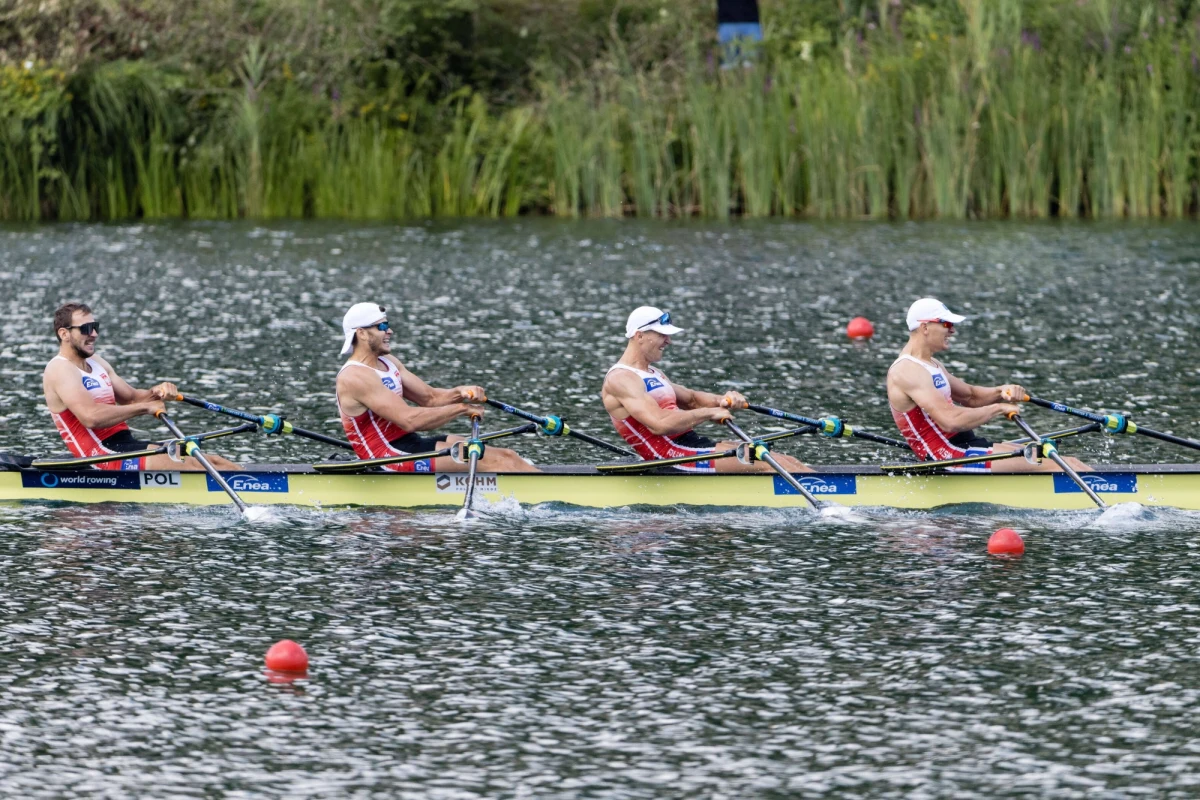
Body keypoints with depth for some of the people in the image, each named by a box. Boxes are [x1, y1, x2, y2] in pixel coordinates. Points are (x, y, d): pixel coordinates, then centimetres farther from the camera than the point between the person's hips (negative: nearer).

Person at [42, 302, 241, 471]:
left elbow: (131, 398, 20)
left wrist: (155, 393, -4)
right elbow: (91, 416, -24)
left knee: (211, 461, -4)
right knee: (191, 465, -22)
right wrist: (145, 408, -16)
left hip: (127, 445, 9)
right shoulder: (60, 370, -10)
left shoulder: (97, 363, 19)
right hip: (102, 455, -9)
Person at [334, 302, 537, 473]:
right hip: (391, 457, -10)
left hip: (411, 444, 10)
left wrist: (460, 393, -7)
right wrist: (461, 408, -16)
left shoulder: (388, 362, 14)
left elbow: (430, 397, 15)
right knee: (493, 461, -17)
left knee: (506, 457, -1)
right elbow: (409, 420, -23)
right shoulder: (355, 377, -17)